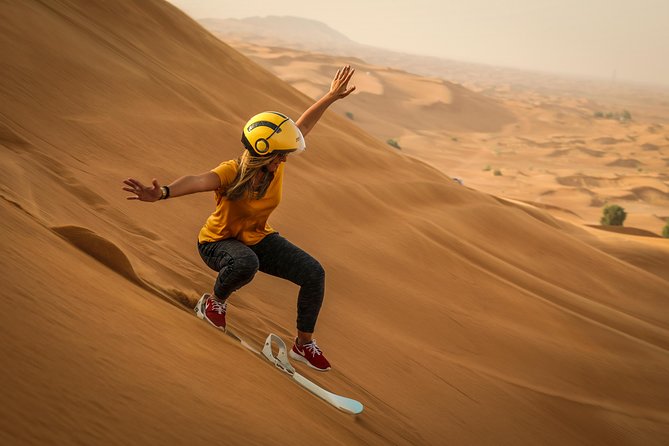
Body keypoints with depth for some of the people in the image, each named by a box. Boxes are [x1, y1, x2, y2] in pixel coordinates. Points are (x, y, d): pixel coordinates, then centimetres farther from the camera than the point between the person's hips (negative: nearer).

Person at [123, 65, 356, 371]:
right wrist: (163, 193, -71)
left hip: (258, 239, 6)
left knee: (315, 274, -9)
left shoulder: (275, 165, -15)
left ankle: (304, 344, 12)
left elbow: (303, 126, -4)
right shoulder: (232, 173, -32)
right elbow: (197, 181, -52)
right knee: (246, 263, -42)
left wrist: (331, 98, -4)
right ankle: (214, 301, -6)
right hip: (218, 241, -6)